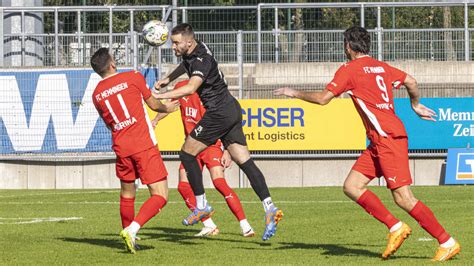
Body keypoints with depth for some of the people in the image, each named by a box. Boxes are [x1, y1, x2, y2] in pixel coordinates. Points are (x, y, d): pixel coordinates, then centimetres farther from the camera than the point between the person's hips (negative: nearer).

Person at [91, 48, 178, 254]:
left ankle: (128, 231, 27)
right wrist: (167, 108, 32)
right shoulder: (133, 77, -2)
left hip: (121, 148, 5)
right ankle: (133, 229, -23)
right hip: (145, 145, -5)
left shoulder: (97, 94, 9)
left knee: (127, 194, 24)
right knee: (160, 196, -5)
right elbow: (153, 104, 9)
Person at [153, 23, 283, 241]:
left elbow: (191, 88, -36)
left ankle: (202, 206, 5)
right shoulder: (192, 53, 10)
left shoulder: (202, 60, -20)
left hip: (219, 113, -10)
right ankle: (270, 208, -8)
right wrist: (167, 79, 33)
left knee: (187, 153, 1)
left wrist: (160, 95, -36)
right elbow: (186, 65, 36)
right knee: (244, 162, 2)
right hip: (231, 110, 10)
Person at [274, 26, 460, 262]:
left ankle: (447, 243, -9)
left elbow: (323, 98, -7)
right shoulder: (381, 67, 16)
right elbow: (411, 82, 17)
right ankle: (395, 228, 2)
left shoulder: (349, 69, -5)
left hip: (388, 137, -9)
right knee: (351, 186, 7)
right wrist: (416, 105, 36)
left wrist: (294, 93, 8)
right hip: (379, 141, 9)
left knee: (403, 198, -10)